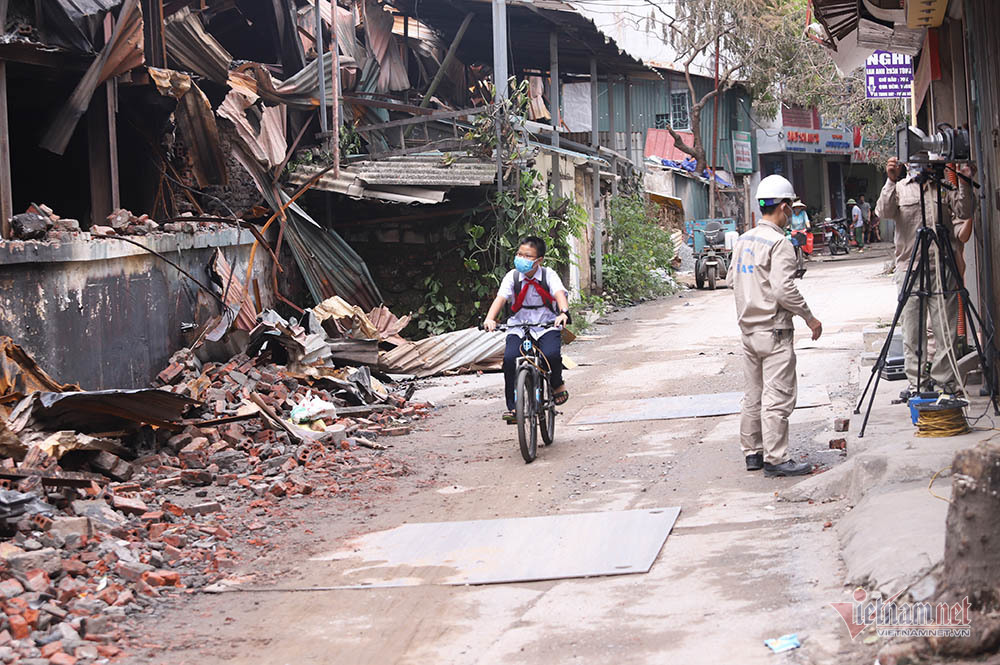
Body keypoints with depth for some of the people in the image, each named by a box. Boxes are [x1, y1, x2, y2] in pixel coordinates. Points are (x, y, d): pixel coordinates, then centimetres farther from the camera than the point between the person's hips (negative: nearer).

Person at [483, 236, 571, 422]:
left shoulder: (549, 275, -6)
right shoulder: (512, 276, -3)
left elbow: (560, 294, -23)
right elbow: (500, 298, -16)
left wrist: (563, 313, -44)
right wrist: (490, 318, -35)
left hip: (546, 326, -1)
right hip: (518, 327, 2)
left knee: (551, 355, -29)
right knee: (509, 358, -23)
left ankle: (557, 384, 5)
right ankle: (512, 405, -11)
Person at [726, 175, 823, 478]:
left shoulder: (744, 240, 10)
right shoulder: (779, 243, -15)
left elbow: (732, 279, 16)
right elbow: (784, 289, -21)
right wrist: (809, 317, -11)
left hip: (748, 329, 9)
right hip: (774, 330, -9)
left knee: (754, 394, 15)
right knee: (778, 396, -5)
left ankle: (752, 452, 21)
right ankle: (775, 458, -5)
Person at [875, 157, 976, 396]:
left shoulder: (945, 186, 10)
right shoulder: (900, 188, 7)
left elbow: (964, 212, -2)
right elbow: (884, 212, -11)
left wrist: (965, 184, -16)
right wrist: (891, 182, -25)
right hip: (909, 268, 0)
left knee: (946, 330, 0)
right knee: (912, 332, 2)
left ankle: (943, 380, 9)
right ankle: (916, 383, 10)